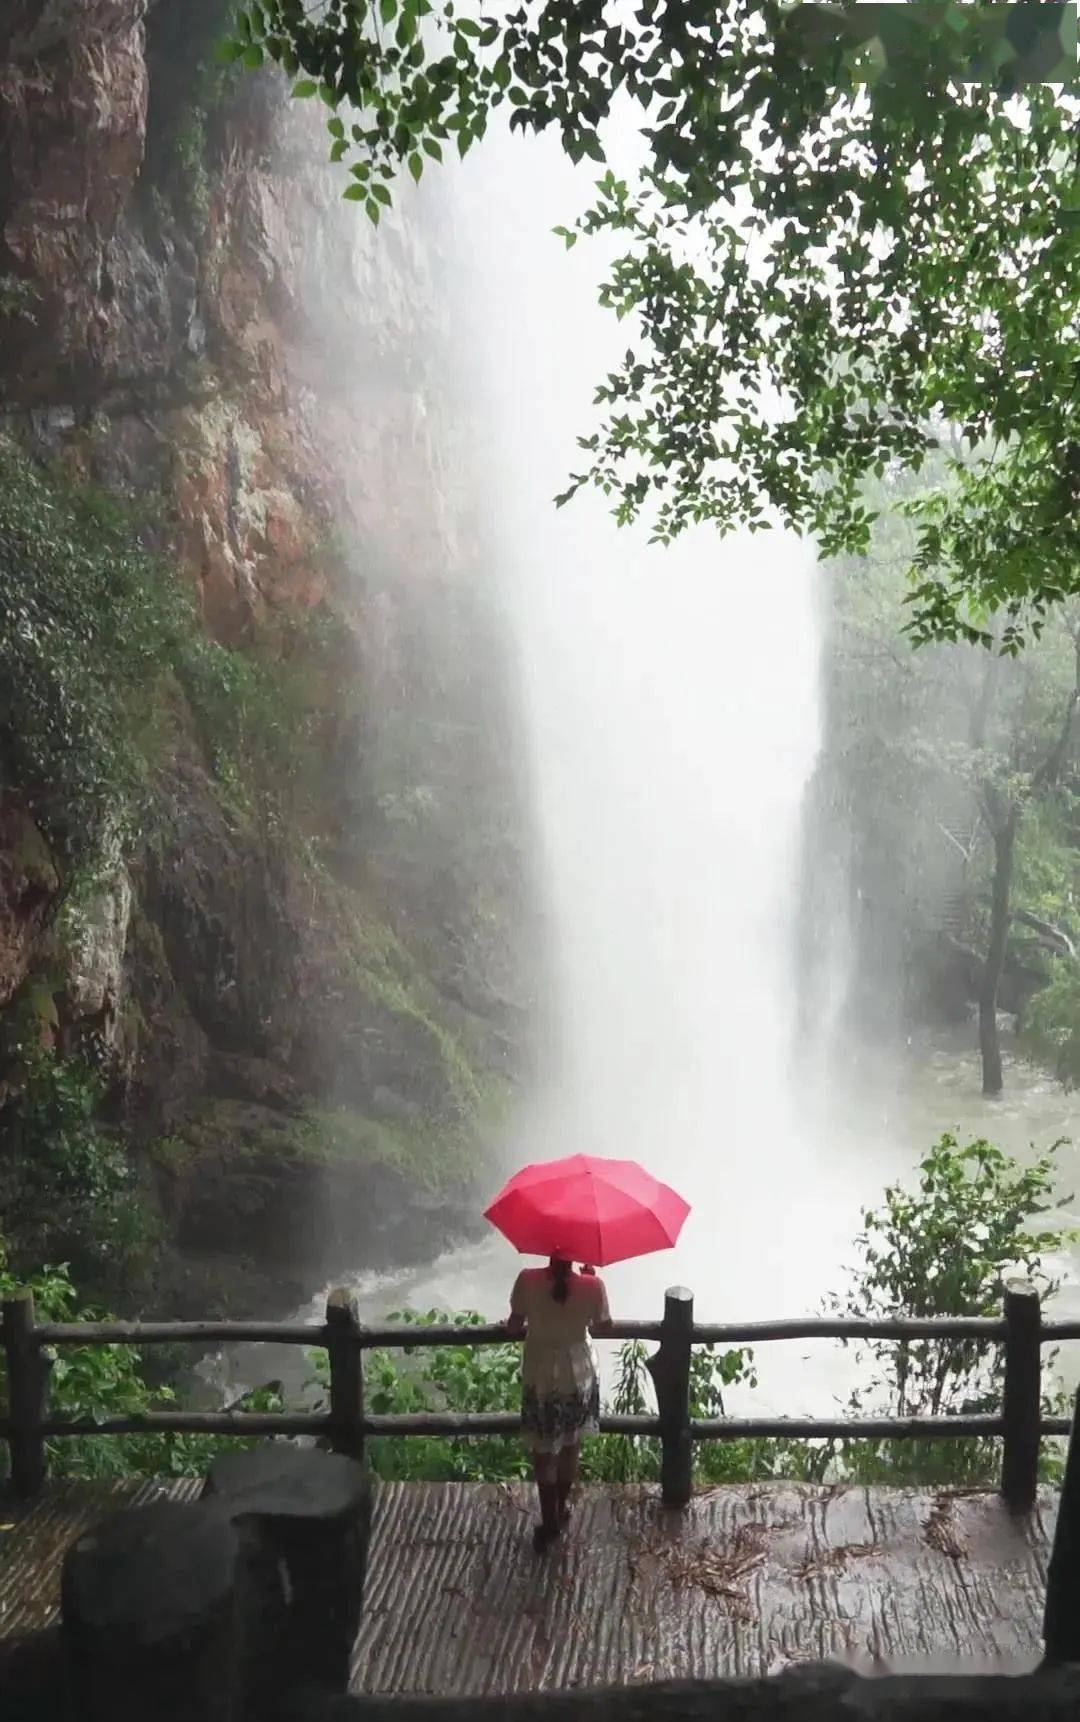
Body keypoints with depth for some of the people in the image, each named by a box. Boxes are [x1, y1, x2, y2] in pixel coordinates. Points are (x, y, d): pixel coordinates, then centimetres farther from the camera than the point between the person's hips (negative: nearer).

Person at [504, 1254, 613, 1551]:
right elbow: (604, 1328, -4)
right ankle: (562, 1508, 42)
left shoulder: (528, 1280, -23)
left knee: (543, 1452, 18)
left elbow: (514, 1327, -9)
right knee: (569, 1446, 25)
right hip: (578, 1377, 1)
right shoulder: (592, 1285, -22)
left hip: (540, 1379, -1)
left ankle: (549, 1521, 28)